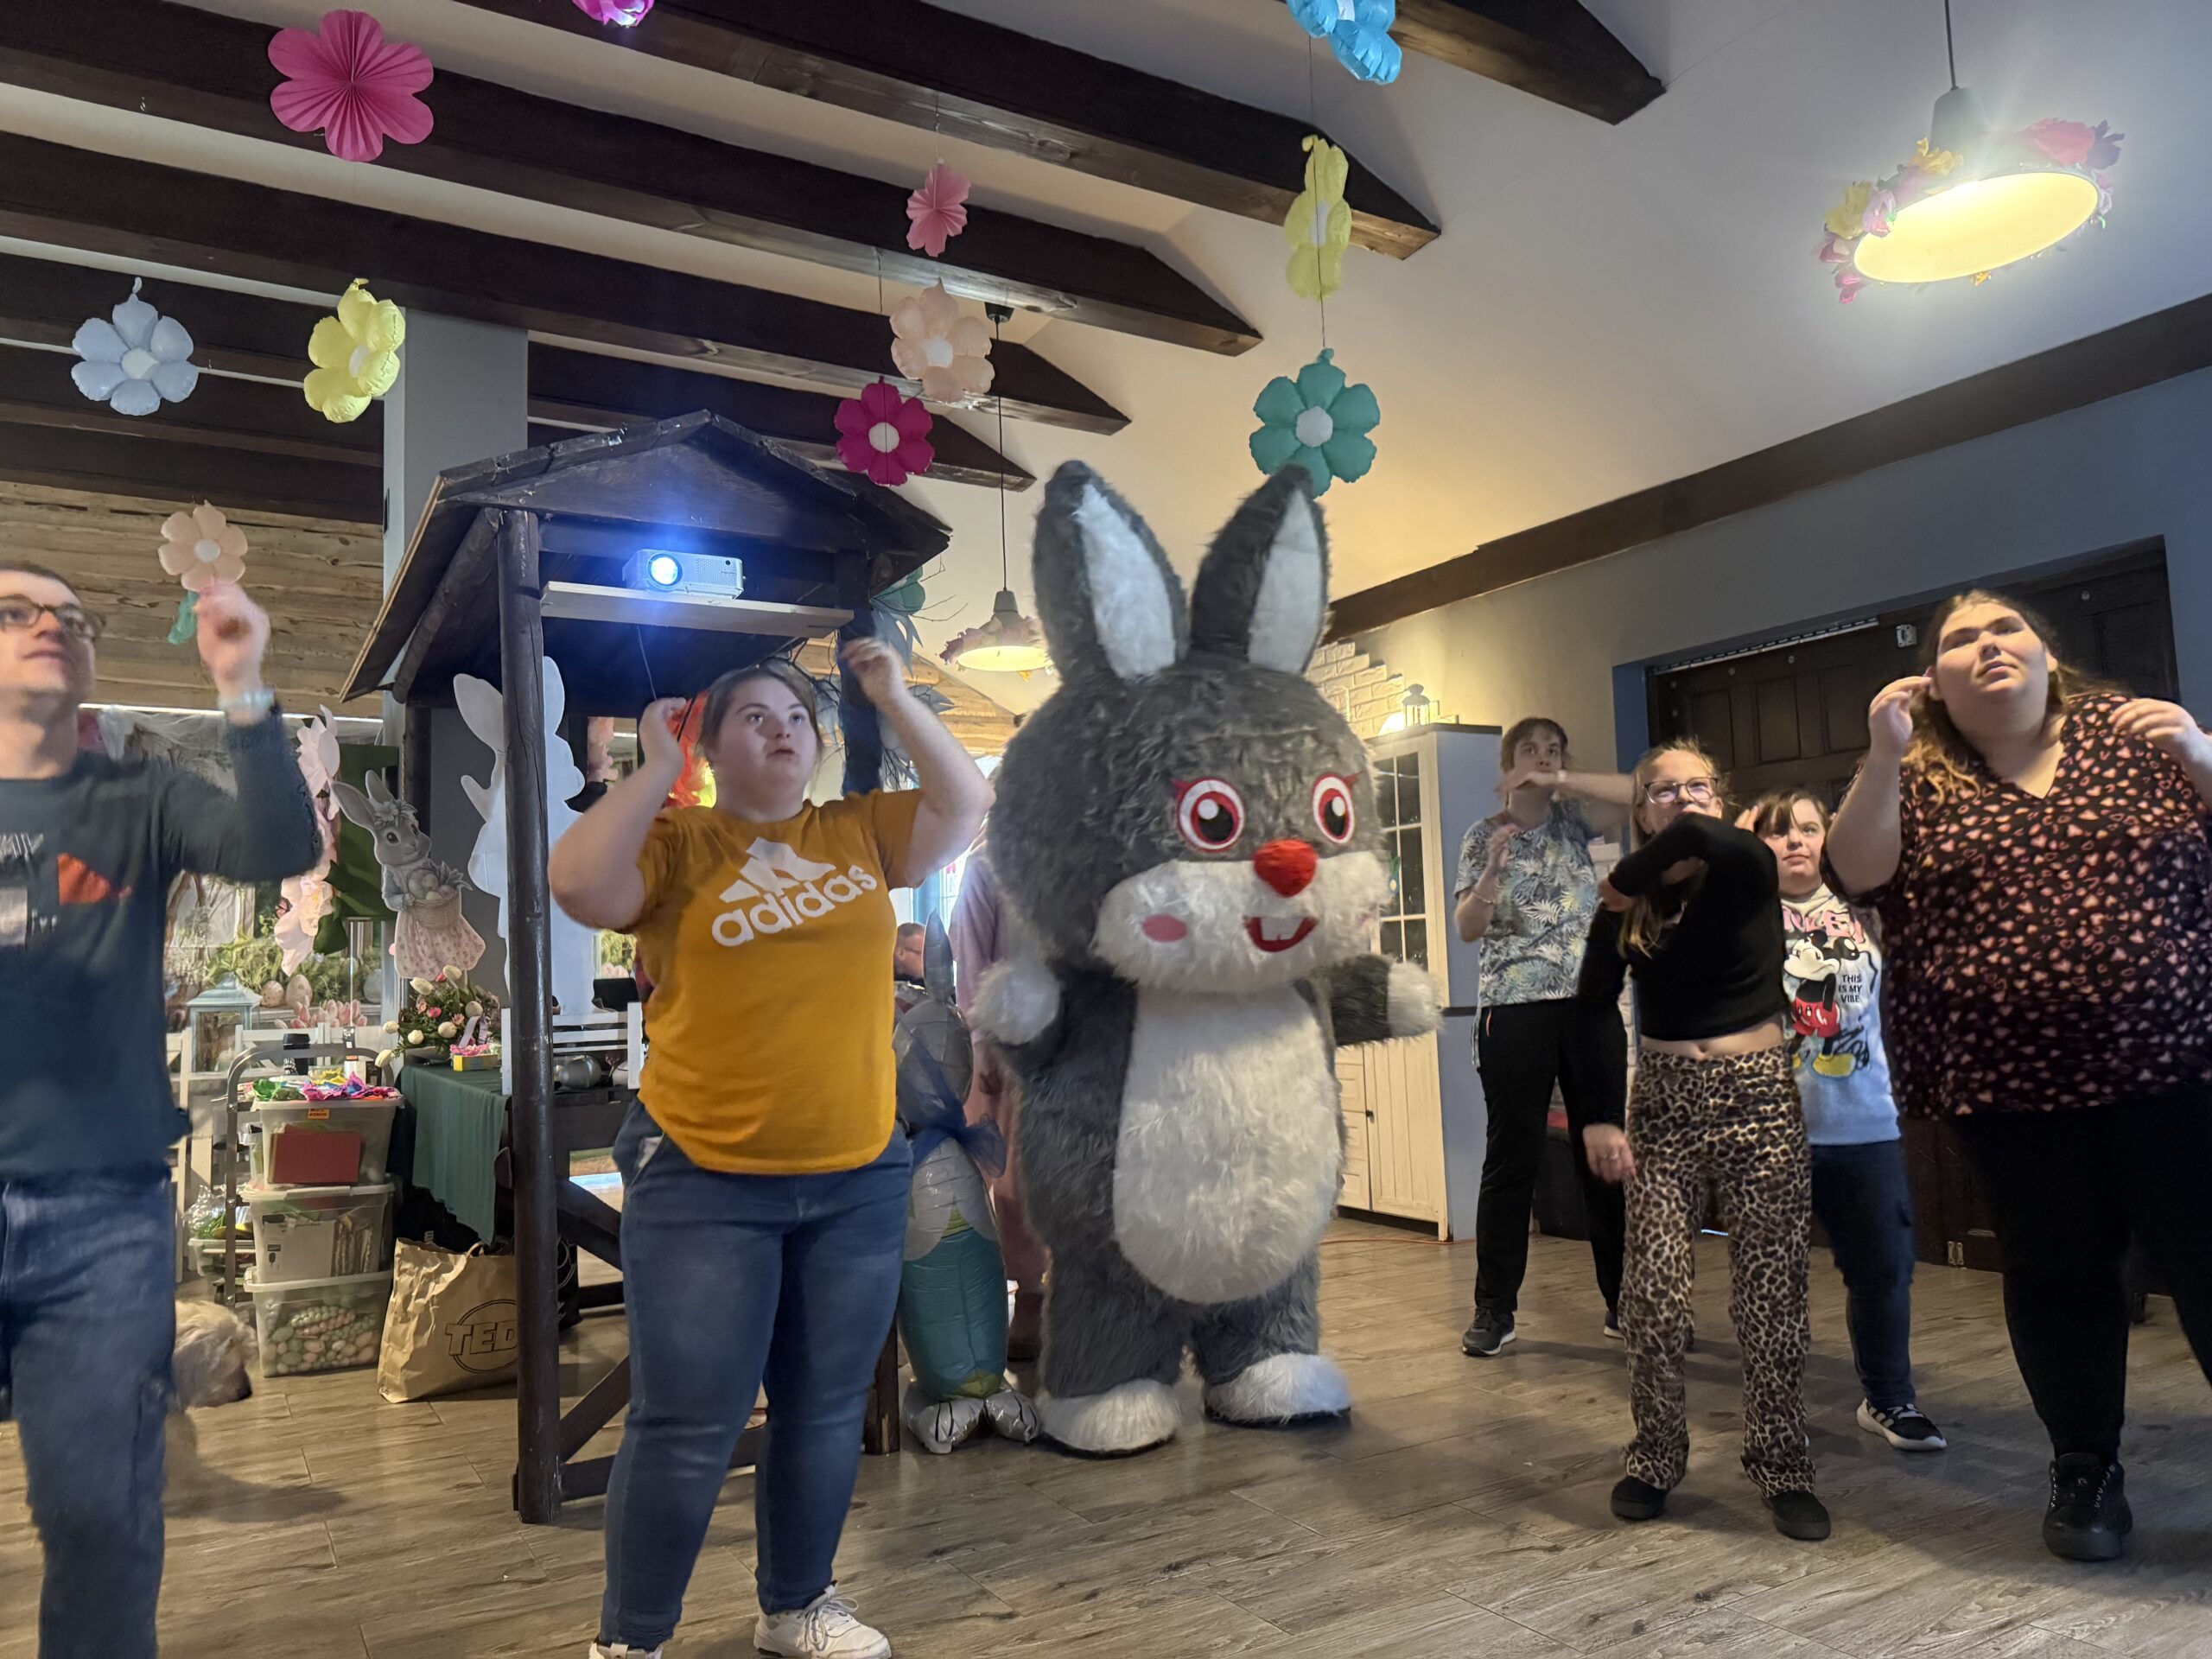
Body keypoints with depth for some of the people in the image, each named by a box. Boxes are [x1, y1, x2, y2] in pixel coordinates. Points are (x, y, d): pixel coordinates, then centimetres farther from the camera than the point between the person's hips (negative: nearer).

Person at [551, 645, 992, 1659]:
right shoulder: (674, 844, -3)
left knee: (826, 1413, 17)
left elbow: (970, 808, 2)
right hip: (703, 1181, -4)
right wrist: (655, 768, -14)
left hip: (859, 1179, 4)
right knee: (686, 1427, 5)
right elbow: (577, 887, -18)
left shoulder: (860, 831, 7)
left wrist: (894, 700, 0)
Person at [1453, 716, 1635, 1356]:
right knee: (1512, 1157, 0)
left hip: (1590, 1004, 2)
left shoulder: (1573, 818, 10)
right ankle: (1494, 1309, 7)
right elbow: (1467, 928, -4)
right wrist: (1494, 867, -19)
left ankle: (1624, 1298, 18)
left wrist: (1555, 781, -11)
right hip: (1514, 1010, -2)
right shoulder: (1483, 837, 4)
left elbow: (1635, 794, -7)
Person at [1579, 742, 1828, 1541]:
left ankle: (1784, 1473, 18)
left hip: (1760, 1099, -1)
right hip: (1662, 1104, 2)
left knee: (1771, 1299, 2)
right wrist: (1597, 1118, -7)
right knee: (1653, 1300, -1)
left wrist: (1628, 881, -12)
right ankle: (1654, 1464, 17)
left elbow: (1700, 838, -29)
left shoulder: (1749, 867, -5)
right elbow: (1594, 1014, 3)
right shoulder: (1625, 907, 3)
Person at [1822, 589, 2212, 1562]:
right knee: (2059, 1271, 9)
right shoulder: (1919, 779, 5)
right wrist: (1881, 757, -17)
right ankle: (2085, 1471, 25)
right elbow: (1855, 879, -7)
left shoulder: (2131, 731, 7)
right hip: (2010, 1079, 0)